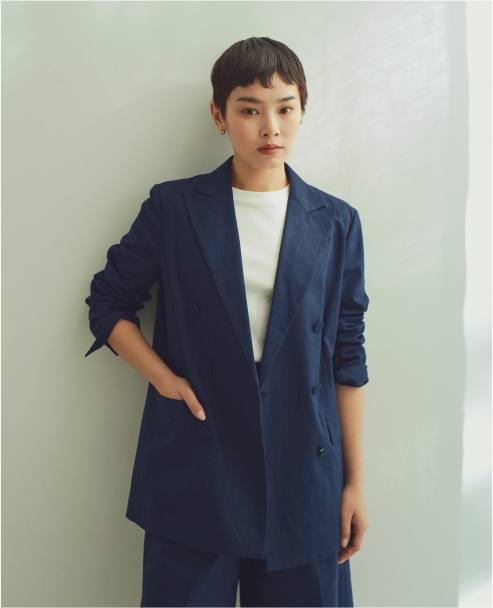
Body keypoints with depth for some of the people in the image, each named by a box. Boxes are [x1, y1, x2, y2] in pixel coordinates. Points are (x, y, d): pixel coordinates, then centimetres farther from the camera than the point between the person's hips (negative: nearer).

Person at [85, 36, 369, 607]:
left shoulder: (336, 222, 6)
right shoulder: (173, 207, 2)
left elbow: (346, 355, 6)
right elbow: (108, 302, 9)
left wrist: (355, 481, 5)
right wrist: (163, 377, -7)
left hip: (303, 470, 1)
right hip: (193, 469, -1)